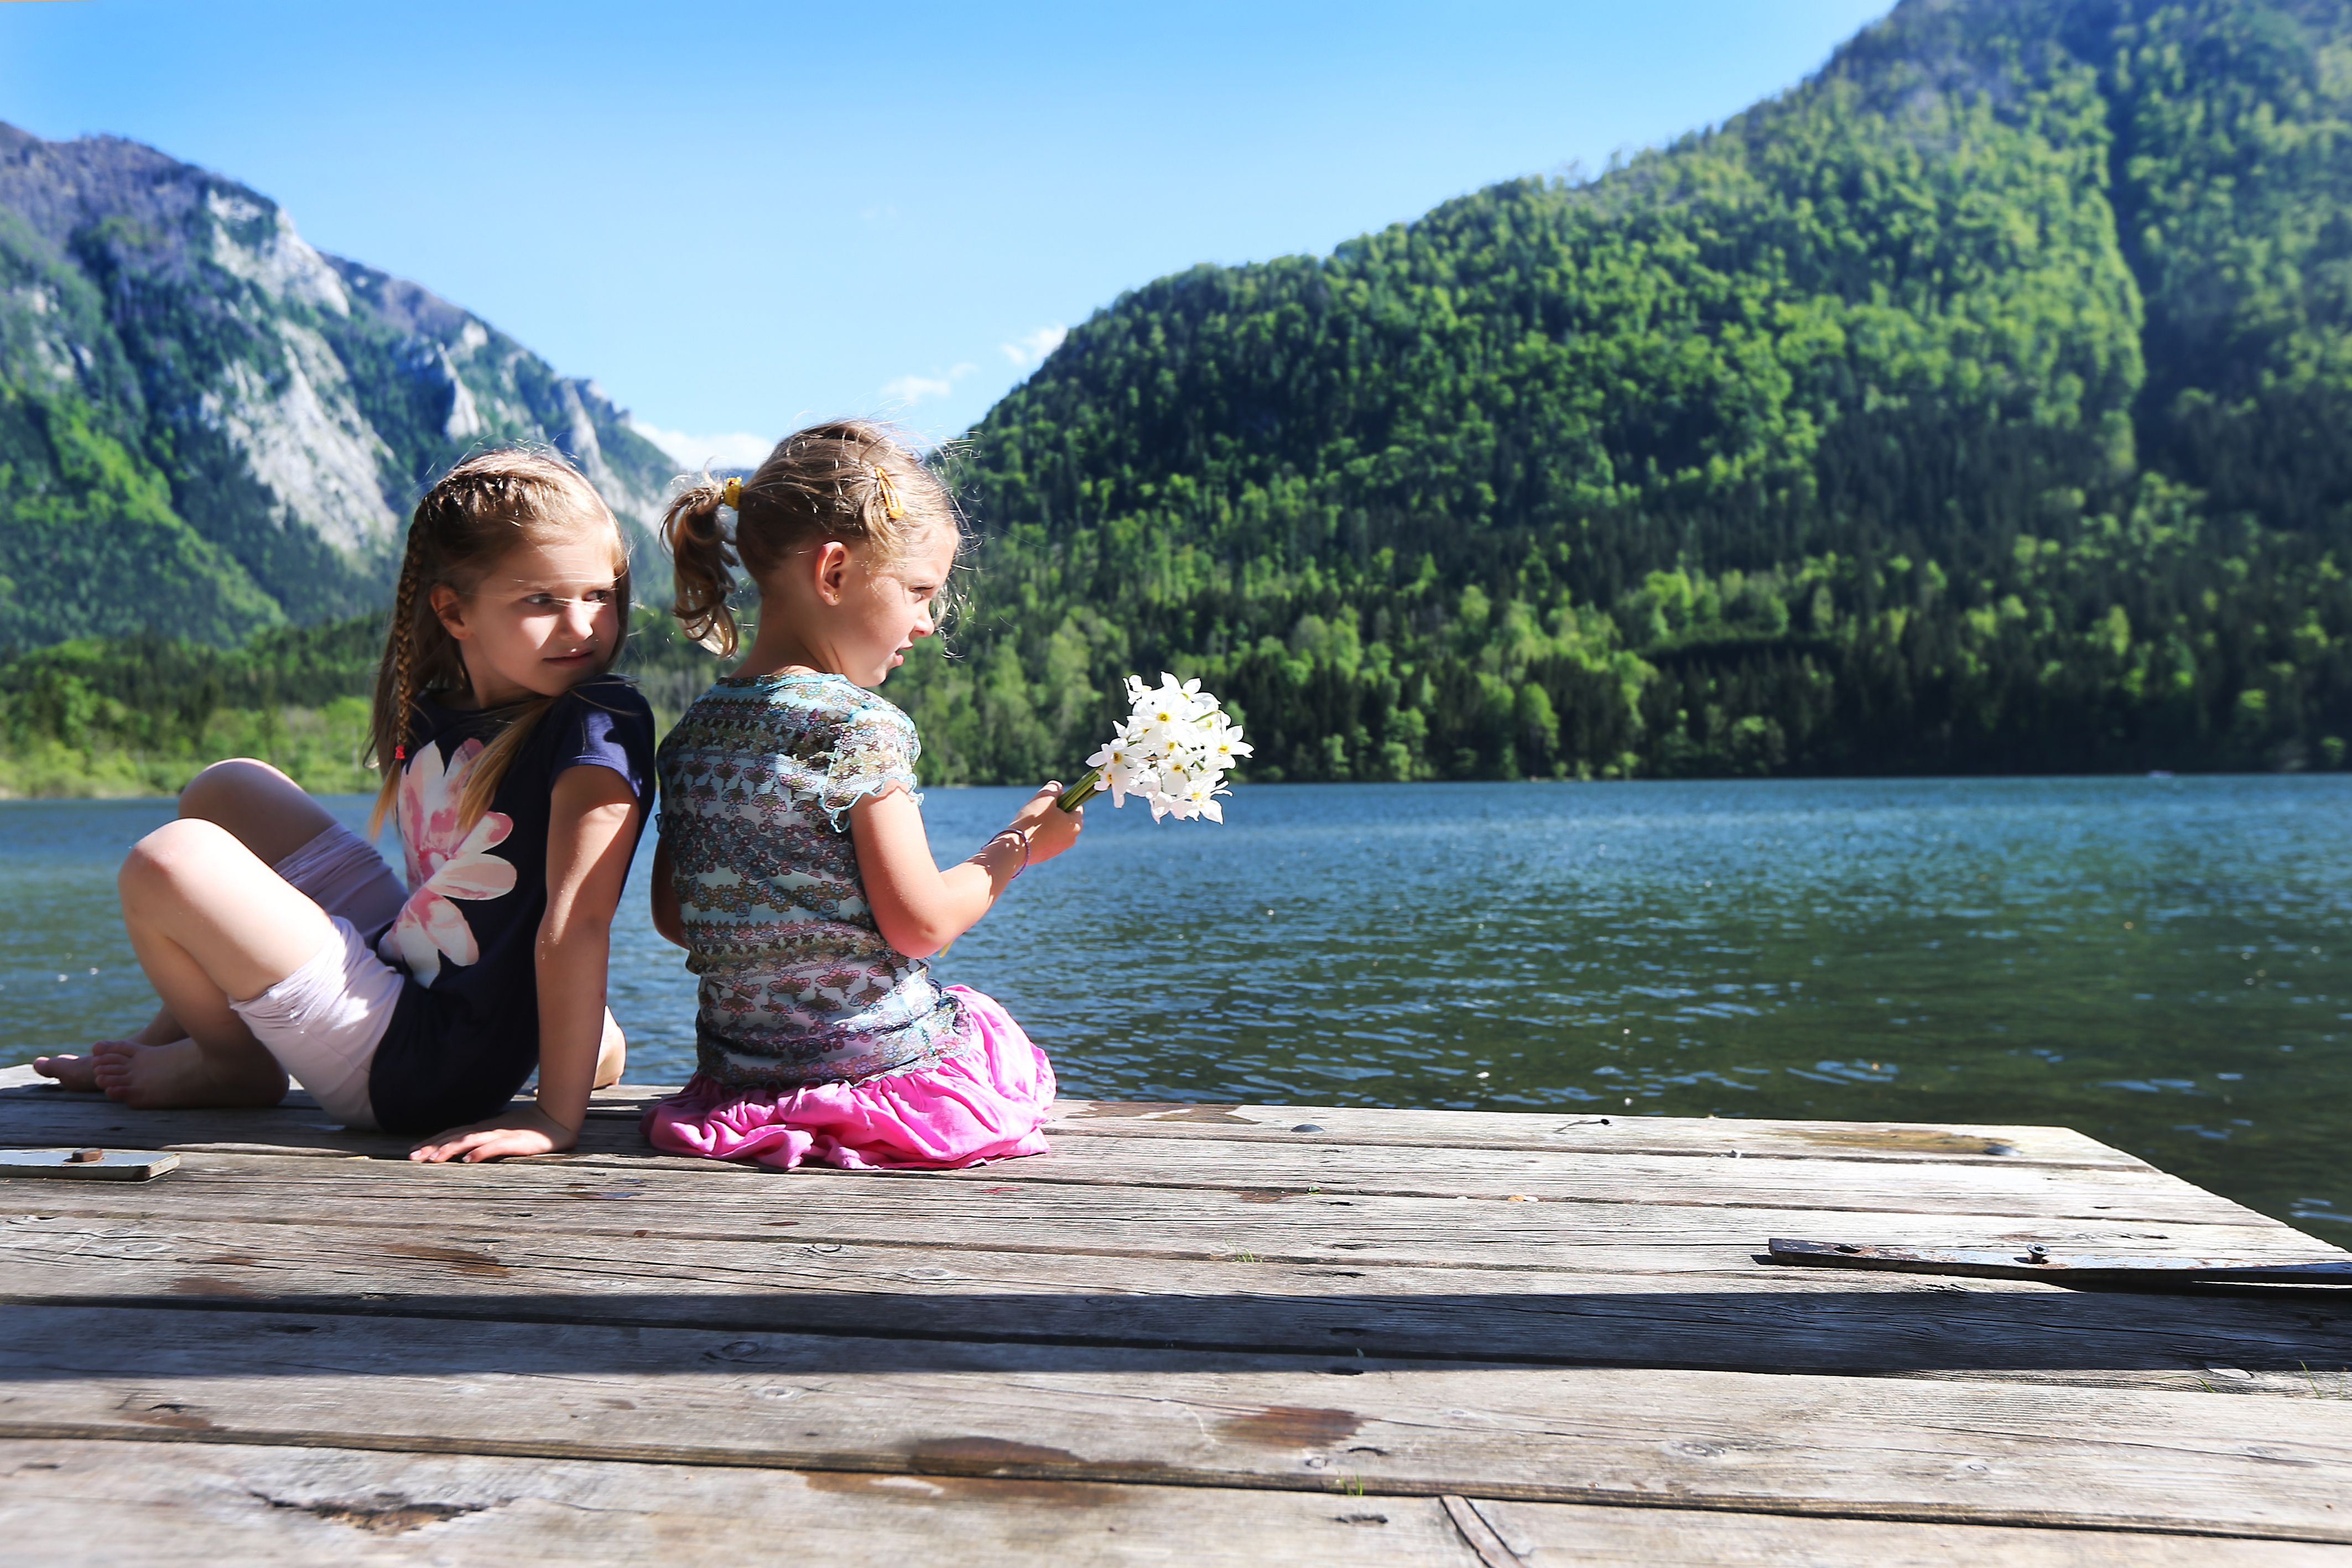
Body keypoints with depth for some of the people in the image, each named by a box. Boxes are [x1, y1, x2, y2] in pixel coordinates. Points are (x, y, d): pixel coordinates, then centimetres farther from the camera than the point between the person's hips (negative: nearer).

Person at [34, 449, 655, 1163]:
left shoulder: (601, 725, -19)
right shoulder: (432, 718, 5)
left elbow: (576, 924, -25)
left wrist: (557, 1116, -27)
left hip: (421, 1070, -9)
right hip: (399, 965, 9)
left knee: (169, 863, -17)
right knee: (225, 791, 22)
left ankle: (235, 1066, 12)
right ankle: (167, 1040, 30)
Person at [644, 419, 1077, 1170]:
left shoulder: (690, 734, 4)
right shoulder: (858, 723, -18)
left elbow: (671, 917, 11)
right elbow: (921, 924, -17)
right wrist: (1017, 846, -2)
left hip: (736, 1074, 7)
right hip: (886, 1071, -6)